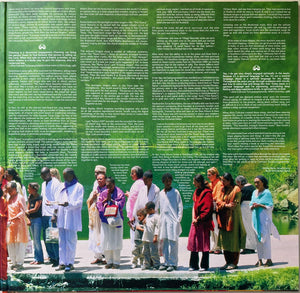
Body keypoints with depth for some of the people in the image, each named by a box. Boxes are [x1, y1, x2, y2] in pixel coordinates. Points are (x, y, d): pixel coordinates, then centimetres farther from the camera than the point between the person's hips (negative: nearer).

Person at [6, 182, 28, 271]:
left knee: (19, 243, -5)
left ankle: (19, 263, -2)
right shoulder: (9, 198, 15)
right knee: (10, 244, 5)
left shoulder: (19, 197, -5)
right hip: (10, 224, 7)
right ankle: (14, 262, 11)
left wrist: (14, 218, -21)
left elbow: (23, 212, -10)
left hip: (19, 223, -7)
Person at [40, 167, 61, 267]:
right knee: (46, 237, 10)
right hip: (44, 214, 8)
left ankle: (57, 258, -5)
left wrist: (51, 203, -30)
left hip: (52, 214, -8)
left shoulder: (56, 183, -8)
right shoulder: (43, 184, 18)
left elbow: (58, 200, -13)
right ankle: (51, 257, 19)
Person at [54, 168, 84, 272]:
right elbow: (58, 201, 20)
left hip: (72, 218, -6)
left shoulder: (78, 187, 0)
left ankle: (70, 263, 0)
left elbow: (79, 202, -10)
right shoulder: (62, 187, 19)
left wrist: (69, 204, -26)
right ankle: (62, 262, 11)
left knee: (71, 241, -5)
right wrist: (55, 213, 10)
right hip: (61, 218, 6)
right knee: (62, 241, 6)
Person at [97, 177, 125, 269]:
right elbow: (99, 205, 2)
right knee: (106, 241, 2)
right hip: (105, 220, 3)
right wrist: (105, 199, -14)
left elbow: (120, 205, -11)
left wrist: (110, 199, -11)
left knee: (116, 240, -2)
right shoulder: (103, 193, 11)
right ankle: (109, 261, 11)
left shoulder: (119, 193, 0)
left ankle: (116, 262, 5)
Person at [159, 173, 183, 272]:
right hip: (164, 220, 5)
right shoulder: (161, 193, 13)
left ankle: (173, 263, -1)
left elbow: (180, 207, 0)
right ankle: (166, 262, 13)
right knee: (164, 242, 5)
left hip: (173, 220, -5)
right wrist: (160, 219, 11)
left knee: (173, 242, -6)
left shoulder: (175, 192, 0)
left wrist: (178, 220, -7)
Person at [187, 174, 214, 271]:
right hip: (196, 221, 7)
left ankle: (204, 265, 9)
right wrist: (193, 218, 3)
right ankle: (194, 265, 12)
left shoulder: (207, 193, -11)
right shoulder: (197, 192, 13)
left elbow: (207, 210, -14)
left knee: (204, 243, 0)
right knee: (193, 242, 5)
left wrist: (198, 219, -12)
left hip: (204, 222, -7)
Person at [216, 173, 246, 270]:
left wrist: (223, 205, -7)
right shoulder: (223, 189, 14)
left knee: (233, 241, -3)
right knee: (225, 241, 7)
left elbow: (235, 204, -11)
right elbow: (219, 201, 5)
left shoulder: (236, 189, -6)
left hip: (232, 217, -7)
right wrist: (226, 205, -14)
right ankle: (228, 262, 14)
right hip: (224, 218, 7)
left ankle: (234, 263, 3)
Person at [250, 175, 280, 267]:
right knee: (258, 239, 5)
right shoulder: (254, 193, 14)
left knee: (265, 238, -9)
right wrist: (253, 206, -6)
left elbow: (270, 206, -8)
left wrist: (259, 205, -16)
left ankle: (269, 259, -4)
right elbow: (251, 205, 17)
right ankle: (260, 259, 8)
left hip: (264, 218, -6)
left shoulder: (267, 193, -5)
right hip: (256, 218, 6)